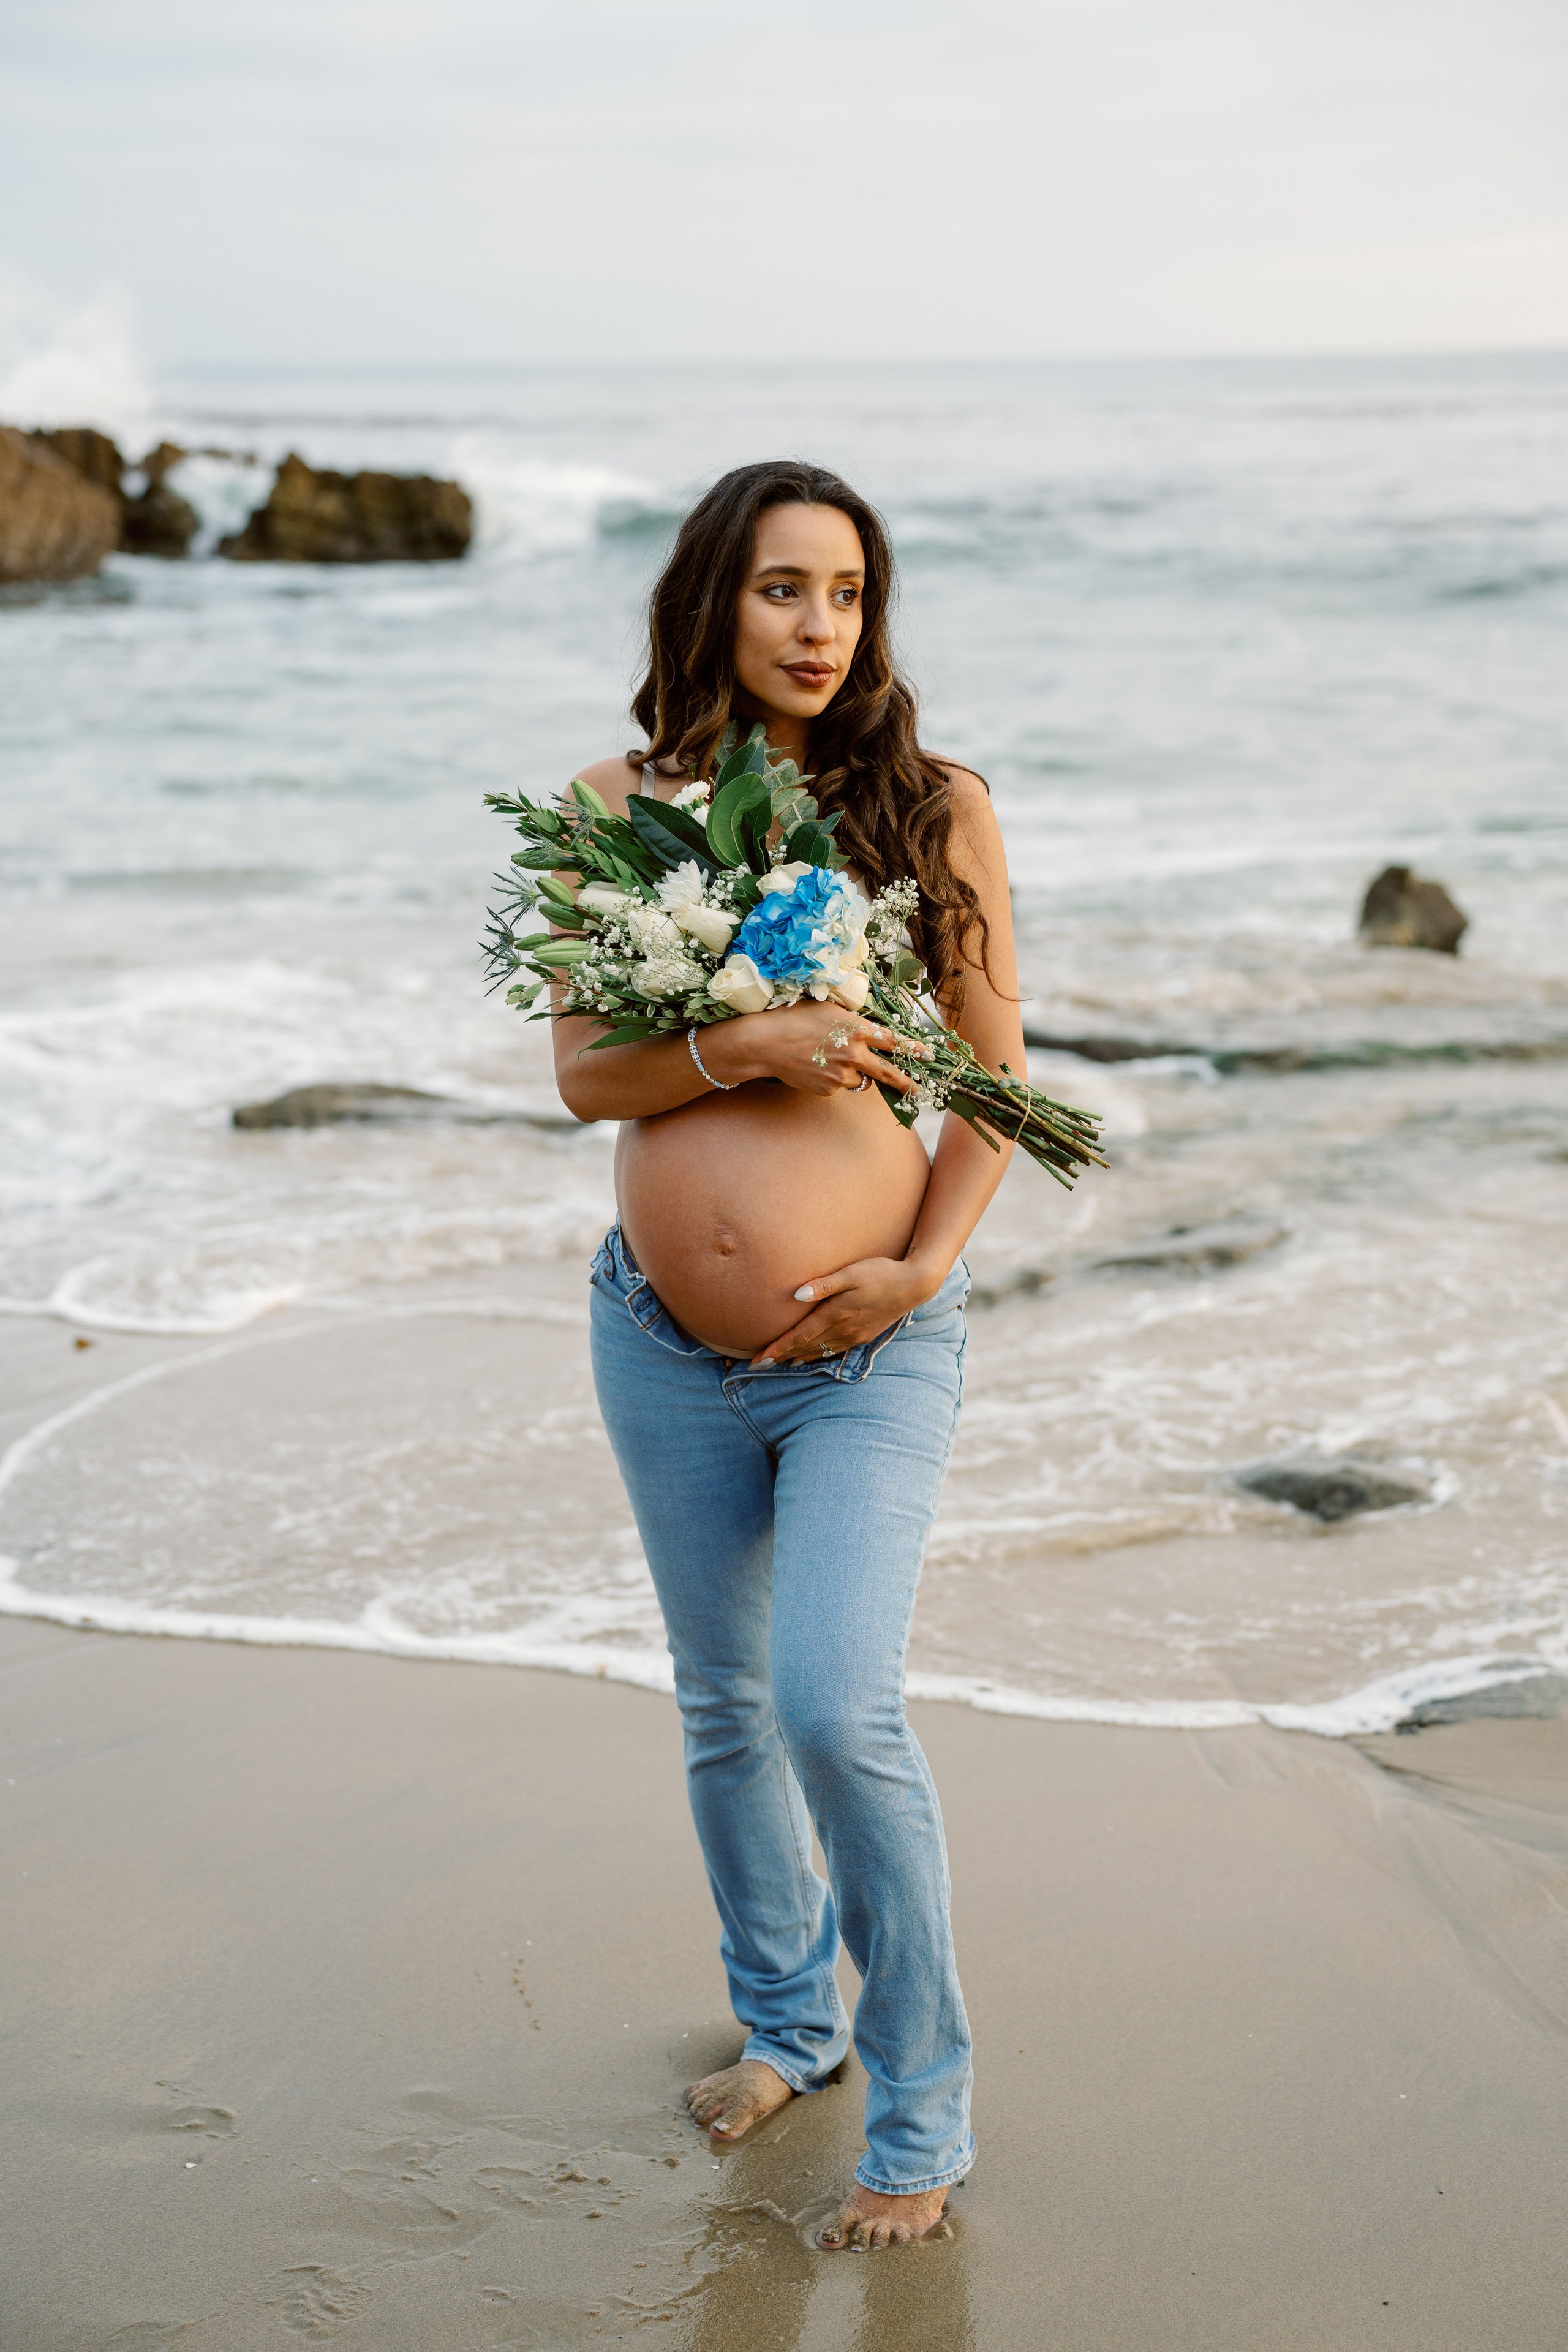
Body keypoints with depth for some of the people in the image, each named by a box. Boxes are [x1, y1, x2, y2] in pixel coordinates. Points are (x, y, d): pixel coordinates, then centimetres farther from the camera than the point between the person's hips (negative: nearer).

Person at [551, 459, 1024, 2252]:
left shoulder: (933, 809, -2)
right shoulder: (622, 807, 2)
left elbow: (995, 1074, 1)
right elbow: (583, 1072, -2)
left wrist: (927, 1264, -12)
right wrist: (742, 1047, -20)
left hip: (868, 1347, -3)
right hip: (665, 1346, 3)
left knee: (837, 1706, -16)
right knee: (724, 1710, 16)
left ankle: (922, 2116, 3)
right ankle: (783, 2023, 39)